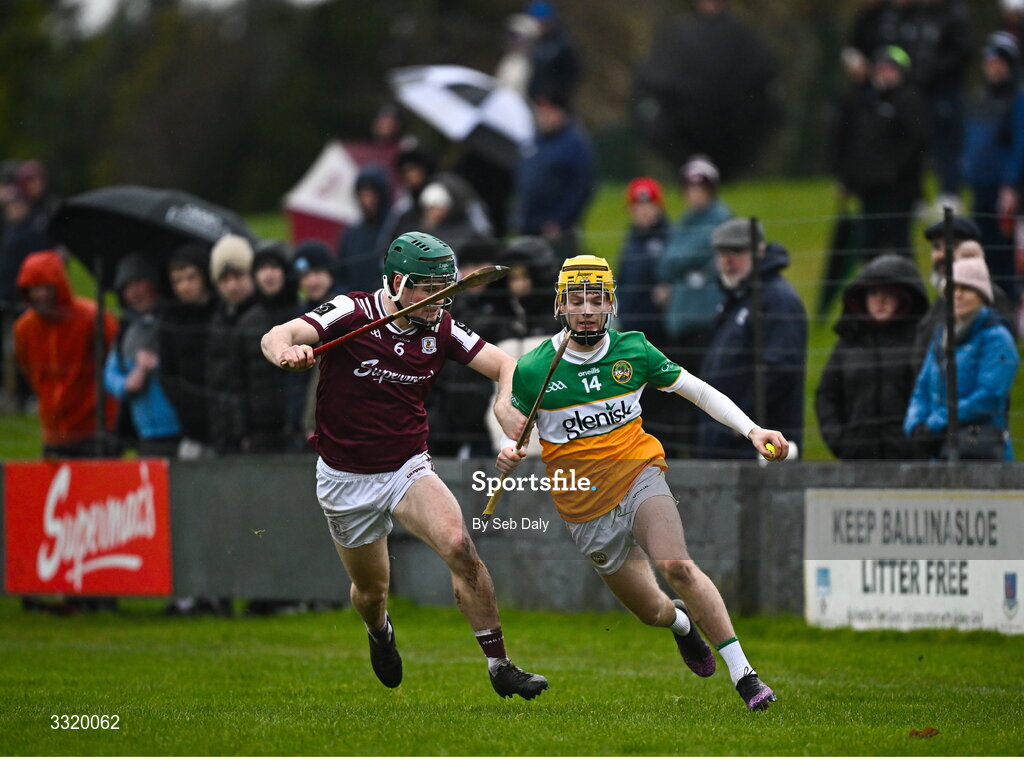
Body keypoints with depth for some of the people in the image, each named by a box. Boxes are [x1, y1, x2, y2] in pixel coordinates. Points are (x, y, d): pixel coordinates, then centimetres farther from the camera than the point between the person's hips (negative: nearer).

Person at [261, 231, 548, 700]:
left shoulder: (441, 330, -5)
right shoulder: (352, 314, -16)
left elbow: (504, 366, -2)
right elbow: (277, 336, -27)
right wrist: (285, 352, -53)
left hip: (408, 469, 2)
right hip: (346, 480, -1)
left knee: (459, 546, -24)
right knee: (371, 589, 12)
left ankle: (499, 665, -18)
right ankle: (379, 632, 51)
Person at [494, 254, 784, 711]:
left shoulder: (633, 351, -3)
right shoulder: (533, 370, -6)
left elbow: (698, 391, 5)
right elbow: (516, 431, 7)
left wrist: (752, 431, -7)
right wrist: (507, 458, -17)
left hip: (640, 479, -1)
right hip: (585, 510, 1)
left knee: (677, 567, -28)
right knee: (652, 612, 7)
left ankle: (743, 673, -25)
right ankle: (682, 622, 47)